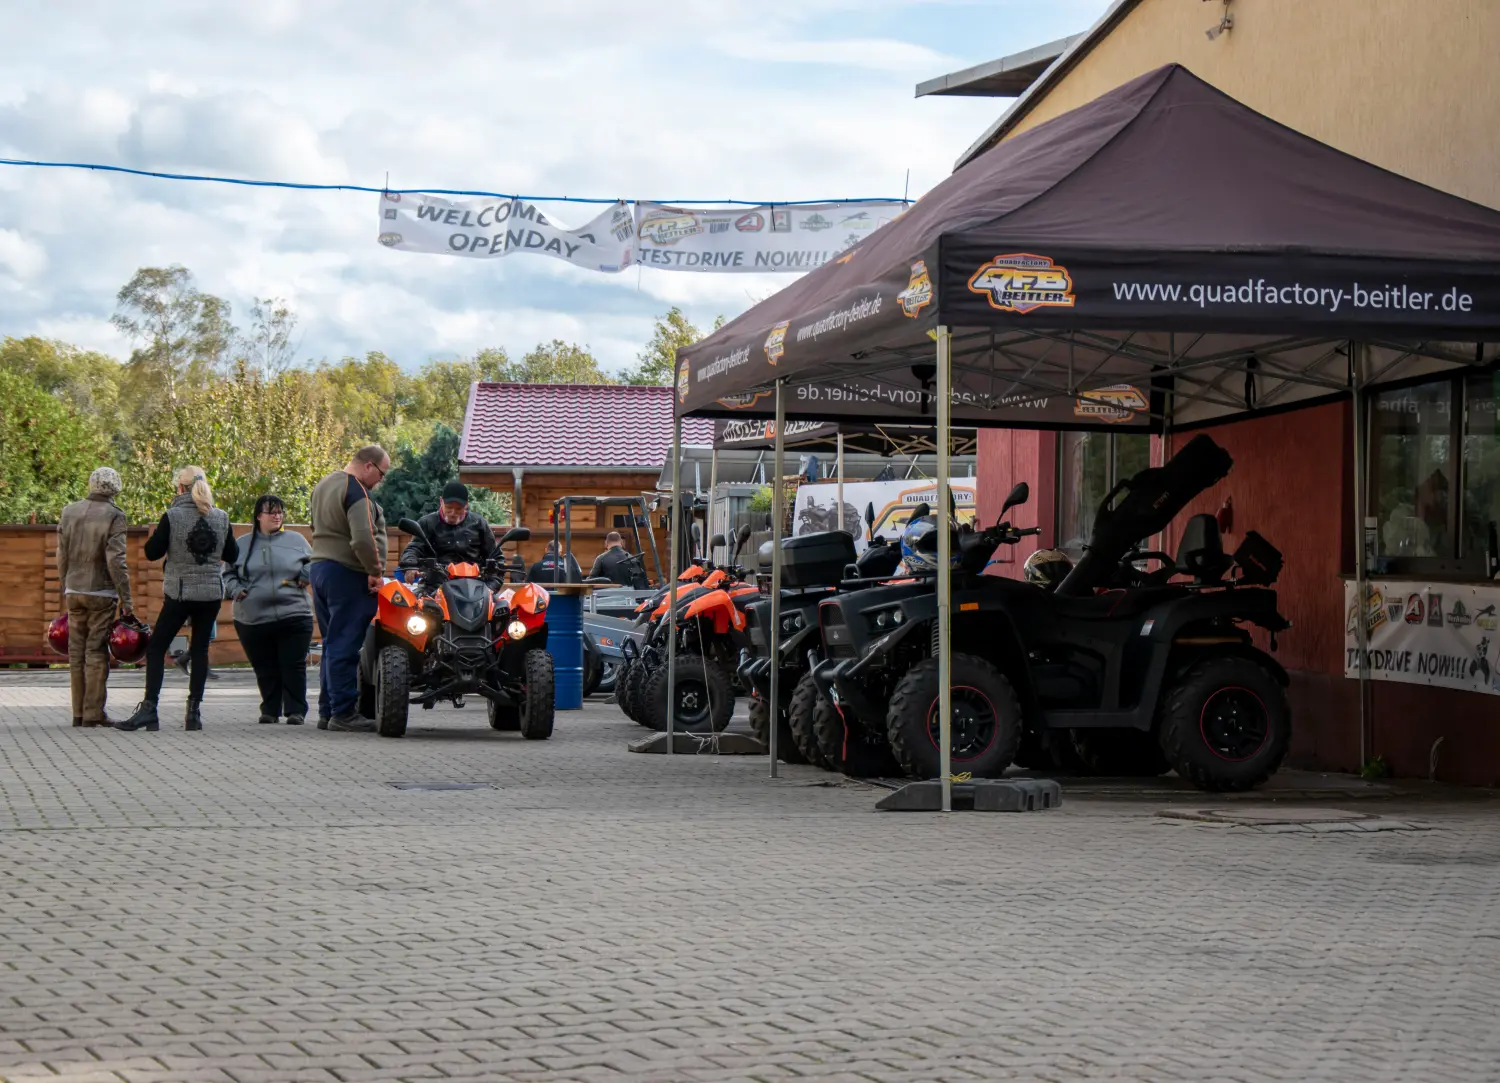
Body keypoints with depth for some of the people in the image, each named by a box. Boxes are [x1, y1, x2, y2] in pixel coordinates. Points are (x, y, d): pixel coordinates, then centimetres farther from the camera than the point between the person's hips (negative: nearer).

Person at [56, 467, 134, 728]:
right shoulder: (113, 515, -9)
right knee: (97, 653, -2)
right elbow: (116, 560, -15)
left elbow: (62, 556, 11)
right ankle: (93, 713, -3)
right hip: (101, 593, -5)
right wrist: (125, 598, -11)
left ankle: (78, 713, 10)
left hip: (74, 591, 5)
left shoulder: (69, 512, 7)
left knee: (77, 653, 8)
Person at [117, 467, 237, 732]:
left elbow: (151, 552, -7)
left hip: (180, 593, -4)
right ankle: (194, 712, 5)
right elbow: (232, 555, 11)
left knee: (156, 648, 3)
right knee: (200, 649, 11)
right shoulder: (221, 518, 2)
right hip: (212, 593, 4)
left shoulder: (173, 516, -10)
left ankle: (148, 710, -6)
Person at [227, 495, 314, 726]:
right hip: (253, 619, 1)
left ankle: (296, 710, 3)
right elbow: (229, 574, 18)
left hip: (293, 618, -1)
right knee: (265, 670, 4)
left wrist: (306, 576, 0)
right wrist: (236, 589, 0)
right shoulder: (243, 544, 11)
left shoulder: (296, 540, 10)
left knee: (293, 667, -4)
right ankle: (269, 709, 16)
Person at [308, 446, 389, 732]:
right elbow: (363, 539, -25)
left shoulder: (323, 486, 17)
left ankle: (327, 711, 16)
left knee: (332, 643, 13)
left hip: (319, 567, 9)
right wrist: (375, 570, -15)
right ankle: (343, 713, -7)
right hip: (347, 574, -9)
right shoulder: (357, 491, -15)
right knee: (345, 646, -7)